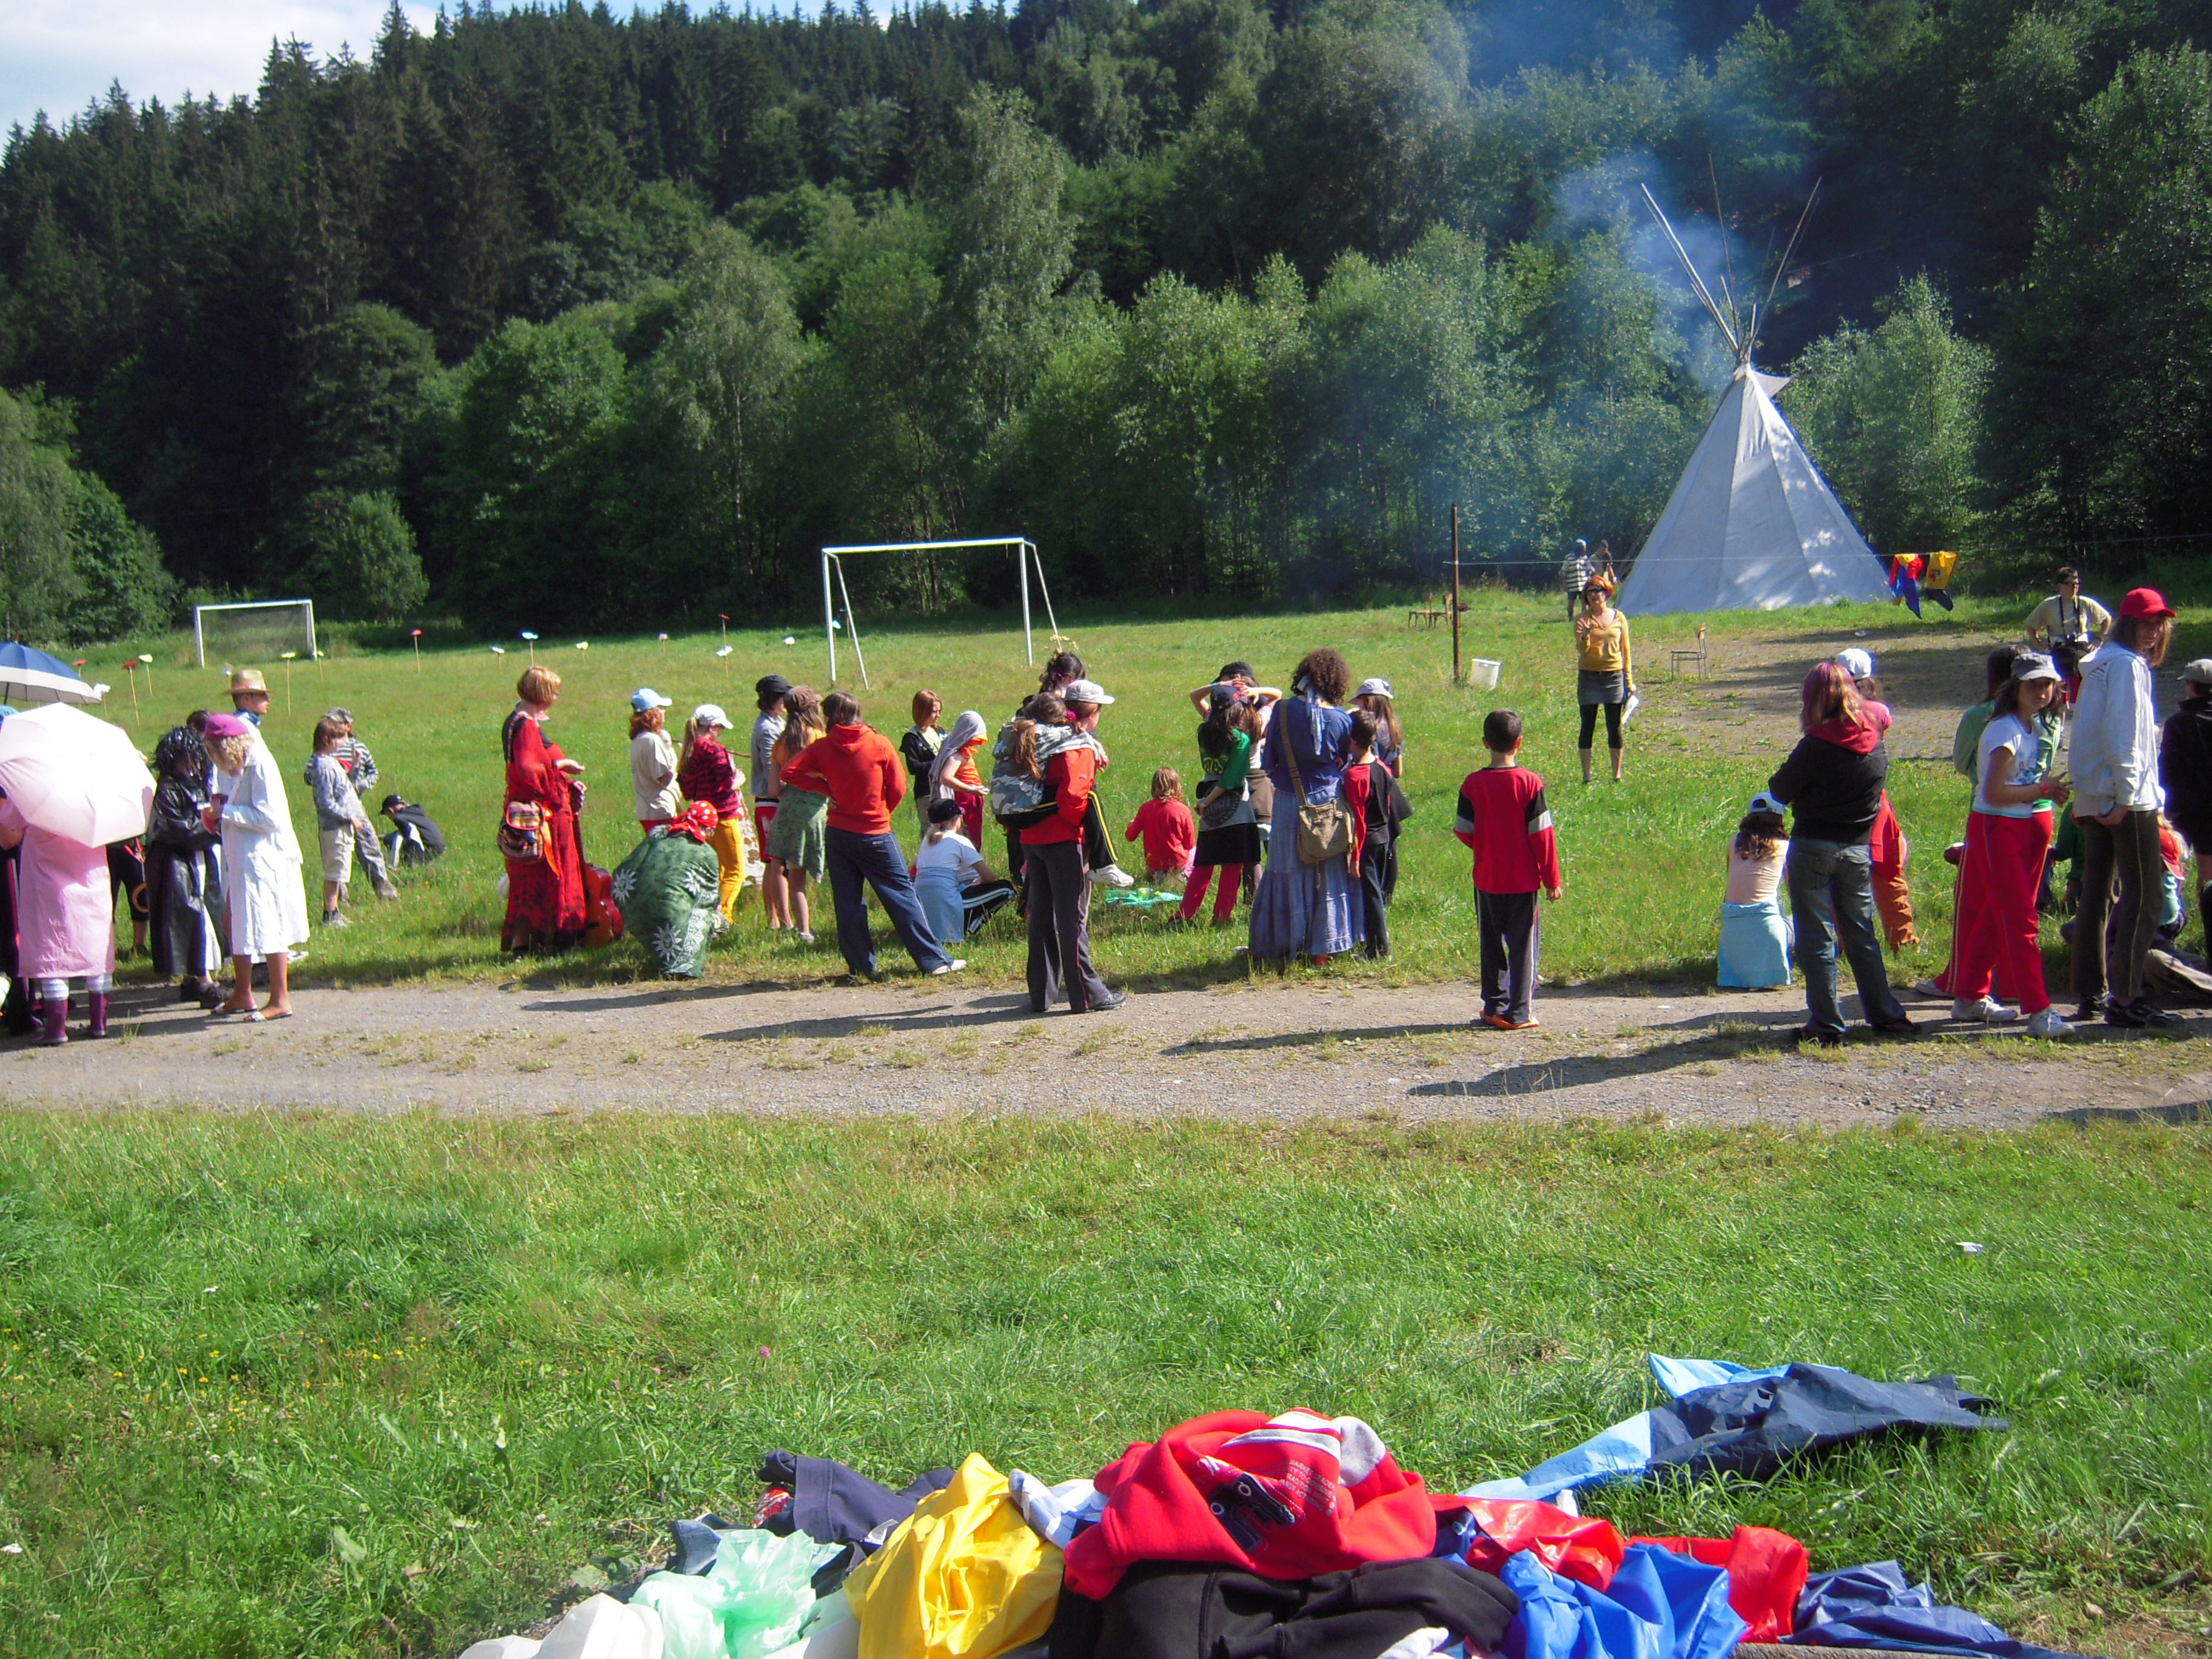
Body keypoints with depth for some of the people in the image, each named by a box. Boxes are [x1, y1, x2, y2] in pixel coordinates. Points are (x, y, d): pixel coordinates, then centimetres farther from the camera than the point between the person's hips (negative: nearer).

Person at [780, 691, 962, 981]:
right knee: (902, 896, 2)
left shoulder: (822, 747, -2)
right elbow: (898, 788, -4)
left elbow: (790, 773, -7)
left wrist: (824, 788, 1)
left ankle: (862, 967, 8)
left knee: (848, 901, 9)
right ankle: (934, 960, 4)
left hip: (838, 834, 2)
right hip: (876, 835, -2)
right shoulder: (880, 744, -6)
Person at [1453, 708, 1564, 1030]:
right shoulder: (1530, 783, -11)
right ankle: (1520, 1013, 5)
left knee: (1491, 946, 13)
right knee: (1524, 946, 5)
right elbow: (1542, 834, -9)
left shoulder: (1473, 784, -6)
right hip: (1523, 880, -2)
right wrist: (1552, 879, -1)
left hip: (1487, 879, 2)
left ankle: (1495, 1009, 16)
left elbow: (1463, 831, -1)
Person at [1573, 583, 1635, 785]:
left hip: (1614, 677, 1)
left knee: (1615, 727, 4)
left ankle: (1617, 774, 12)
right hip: (1588, 677, -1)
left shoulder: (1618, 618, 5)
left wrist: (1629, 681, 7)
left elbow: (1625, 651, 10)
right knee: (1588, 726, 2)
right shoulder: (1583, 619, 0)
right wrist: (1585, 636, -30)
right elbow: (1582, 650, -9)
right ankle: (1586, 775, 8)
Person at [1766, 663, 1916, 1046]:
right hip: (1859, 849, 5)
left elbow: (1781, 791, -8)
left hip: (1814, 848, -5)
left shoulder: (1815, 748, -17)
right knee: (1862, 935, 17)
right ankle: (1885, 1015, 20)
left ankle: (1826, 1025, 4)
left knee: (1817, 940, 2)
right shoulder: (1875, 744, -1)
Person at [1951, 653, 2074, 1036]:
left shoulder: (2032, 725, 11)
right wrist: (2042, 790, -14)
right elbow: (1994, 793, -23)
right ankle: (2037, 1011, -12)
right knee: (2020, 918, -10)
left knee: (1997, 915, 14)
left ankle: (1970, 997, 24)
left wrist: (2048, 786, 2)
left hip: (2028, 828, 9)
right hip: (1998, 828, -9)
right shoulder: (2005, 729, -17)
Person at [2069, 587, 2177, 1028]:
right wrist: (2126, 796, -20)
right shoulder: (2127, 664, -11)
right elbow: (2122, 736, -19)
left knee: (2096, 892, 11)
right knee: (2142, 895, -9)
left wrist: (2089, 797, 17)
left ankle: (2091, 993, 16)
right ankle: (2126, 998, -12)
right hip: (2127, 796, -10)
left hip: (2094, 799, 10)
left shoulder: (2101, 663, 18)